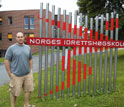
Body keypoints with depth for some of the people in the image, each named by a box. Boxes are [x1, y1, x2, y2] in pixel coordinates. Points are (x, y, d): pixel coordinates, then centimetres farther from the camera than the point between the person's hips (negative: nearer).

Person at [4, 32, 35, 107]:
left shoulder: (28, 47, 9)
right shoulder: (11, 48, -5)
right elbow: (7, 61, -6)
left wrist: (31, 70, 9)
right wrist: (9, 73, -9)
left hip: (28, 74, 5)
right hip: (16, 75, -4)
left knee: (28, 90, 12)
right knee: (14, 92, 6)